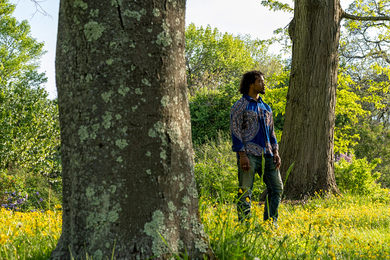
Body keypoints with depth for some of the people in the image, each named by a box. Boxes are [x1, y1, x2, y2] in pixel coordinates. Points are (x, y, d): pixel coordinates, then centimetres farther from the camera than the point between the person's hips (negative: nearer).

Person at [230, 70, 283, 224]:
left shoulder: (266, 107, 20)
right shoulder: (240, 106, -2)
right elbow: (235, 132, -7)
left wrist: (275, 152, 9)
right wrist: (242, 155, -15)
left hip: (267, 154, 7)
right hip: (249, 154, -7)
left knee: (276, 188, 5)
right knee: (245, 192, -5)